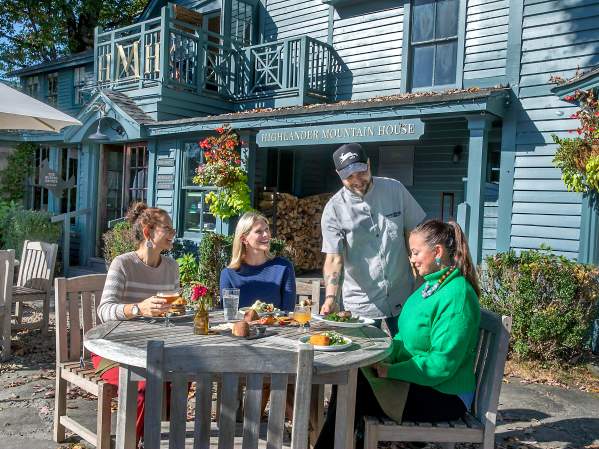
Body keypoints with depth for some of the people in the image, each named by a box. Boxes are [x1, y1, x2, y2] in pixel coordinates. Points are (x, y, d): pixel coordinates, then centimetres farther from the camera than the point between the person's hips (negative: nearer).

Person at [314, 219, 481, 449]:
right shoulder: (431, 286, 10)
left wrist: (391, 371, -18)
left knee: (353, 391, -18)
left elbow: (441, 364, -23)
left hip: (445, 397, -9)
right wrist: (383, 357, -2)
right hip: (417, 381, 9)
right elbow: (406, 337, 16)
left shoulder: (457, 296, -20)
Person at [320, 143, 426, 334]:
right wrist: (330, 297, -28)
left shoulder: (395, 189, -3)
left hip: (402, 297, 2)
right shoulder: (334, 209, -10)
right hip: (361, 304, -2)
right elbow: (334, 259, -14)